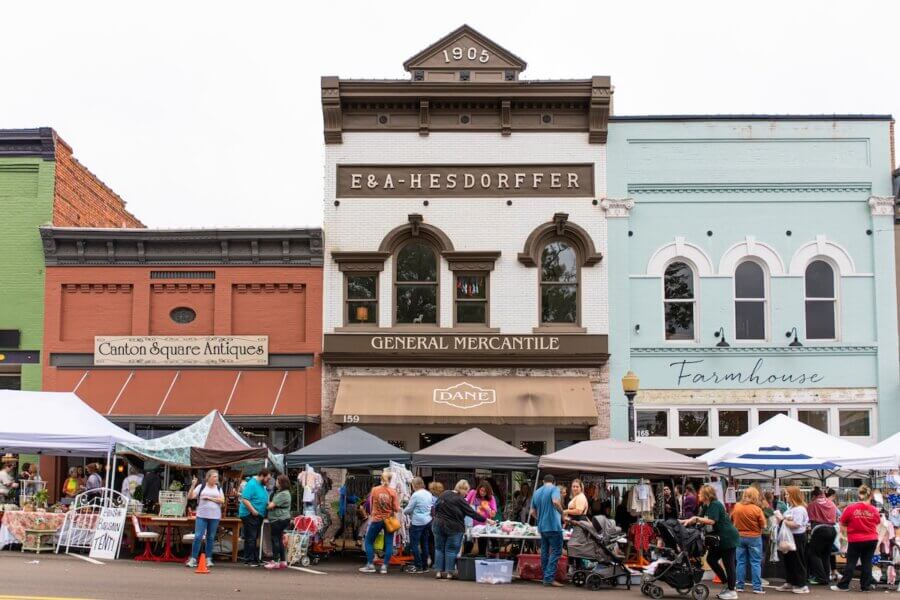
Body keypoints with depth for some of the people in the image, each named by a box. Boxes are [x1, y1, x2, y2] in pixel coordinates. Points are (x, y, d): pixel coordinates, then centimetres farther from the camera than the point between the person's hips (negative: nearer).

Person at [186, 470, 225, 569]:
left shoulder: (219, 488, 11)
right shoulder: (201, 487, 4)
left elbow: (222, 500, -1)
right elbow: (190, 497, -2)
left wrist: (210, 498, -8)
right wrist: (193, 485, -13)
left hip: (215, 517, 2)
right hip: (202, 516, -2)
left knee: (211, 538, 7)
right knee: (198, 537, -8)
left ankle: (208, 559, 15)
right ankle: (193, 559, -4)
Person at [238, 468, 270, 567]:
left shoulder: (261, 485, 14)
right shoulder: (251, 484, -16)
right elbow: (244, 499, -22)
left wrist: (269, 504, 12)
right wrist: (253, 511, -23)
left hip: (258, 515, 10)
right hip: (250, 515, -10)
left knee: (255, 538, 12)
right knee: (250, 538, -8)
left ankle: (255, 559, 16)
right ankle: (249, 560, -5)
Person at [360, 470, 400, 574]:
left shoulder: (374, 490, -8)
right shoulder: (393, 492, -10)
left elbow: (371, 504, 1)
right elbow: (396, 509, -12)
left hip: (376, 519, 0)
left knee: (369, 541, 13)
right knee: (389, 543, 7)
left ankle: (370, 565, 9)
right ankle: (384, 566, 3)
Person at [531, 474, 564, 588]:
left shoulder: (536, 492, 15)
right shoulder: (554, 489, -5)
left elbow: (533, 512, 18)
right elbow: (556, 502, -25)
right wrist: (562, 513, -12)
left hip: (541, 527, 7)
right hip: (553, 526, -7)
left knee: (544, 552, 13)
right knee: (556, 551, -4)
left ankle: (546, 577, 16)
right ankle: (550, 578, -12)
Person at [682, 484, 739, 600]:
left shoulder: (715, 505, -17)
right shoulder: (706, 506, 12)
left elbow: (712, 521, -24)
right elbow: (699, 519, 15)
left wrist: (696, 518, -22)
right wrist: (684, 521, 8)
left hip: (728, 538, -10)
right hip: (720, 538, 10)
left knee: (728, 563, -4)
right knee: (711, 559, 9)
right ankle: (726, 584, 18)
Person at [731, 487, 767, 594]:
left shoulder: (736, 507, -5)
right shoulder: (757, 509, -15)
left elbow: (731, 519, 9)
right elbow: (763, 525, -10)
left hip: (740, 536, 3)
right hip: (754, 537, -3)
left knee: (741, 562, 10)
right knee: (756, 563, 3)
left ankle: (739, 585, 13)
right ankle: (757, 587, 2)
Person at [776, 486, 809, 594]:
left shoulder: (799, 509, -19)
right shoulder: (791, 508, 11)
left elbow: (795, 524, -26)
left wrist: (782, 519, -20)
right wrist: (781, 518, -1)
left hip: (797, 537, -10)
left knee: (797, 562, -1)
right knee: (788, 561, 16)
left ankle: (802, 585, 8)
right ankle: (789, 583, 27)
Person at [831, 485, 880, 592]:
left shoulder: (850, 508, -11)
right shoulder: (874, 510, -5)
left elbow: (843, 526, -4)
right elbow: (877, 524, 10)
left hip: (855, 540, -2)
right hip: (871, 540, 2)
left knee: (851, 563, 6)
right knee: (867, 563, 10)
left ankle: (843, 585, 9)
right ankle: (865, 586, 14)